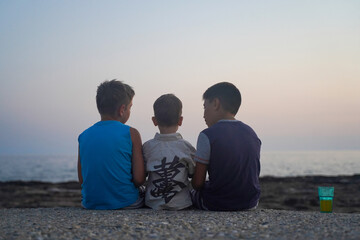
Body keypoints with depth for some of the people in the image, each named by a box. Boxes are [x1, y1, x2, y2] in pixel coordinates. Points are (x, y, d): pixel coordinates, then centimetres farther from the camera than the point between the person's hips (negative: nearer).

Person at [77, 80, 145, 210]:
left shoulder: (83, 136, 3)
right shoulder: (131, 134, -8)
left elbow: (82, 180, 7)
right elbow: (139, 179, -11)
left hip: (90, 204, 5)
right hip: (125, 203, -5)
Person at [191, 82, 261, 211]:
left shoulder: (207, 136, -15)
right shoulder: (252, 133, 4)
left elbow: (197, 182, -13)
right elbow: (248, 174, 10)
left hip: (217, 204, -5)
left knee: (192, 194, 24)